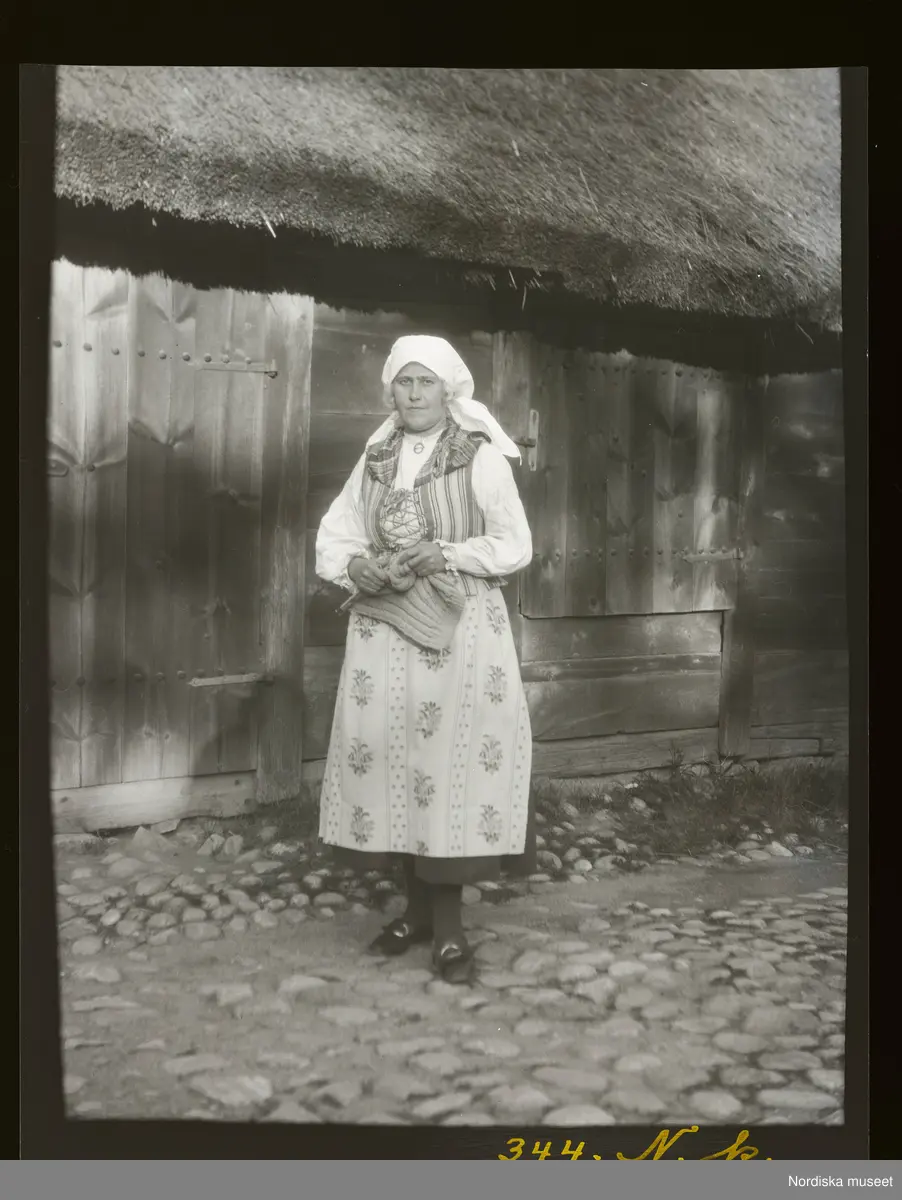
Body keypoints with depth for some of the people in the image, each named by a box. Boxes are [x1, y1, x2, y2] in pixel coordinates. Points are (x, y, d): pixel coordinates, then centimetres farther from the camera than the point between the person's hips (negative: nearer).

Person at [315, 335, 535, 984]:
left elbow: (515, 545, -4)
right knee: (392, 756, 5)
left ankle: (449, 923, 5)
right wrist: (355, 564, -12)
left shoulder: (482, 457, -1)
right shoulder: (375, 457, 12)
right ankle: (418, 907, 20)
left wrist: (447, 554, -17)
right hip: (384, 627, 4)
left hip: (461, 629, -4)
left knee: (452, 755, -6)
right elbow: (334, 534, 10)